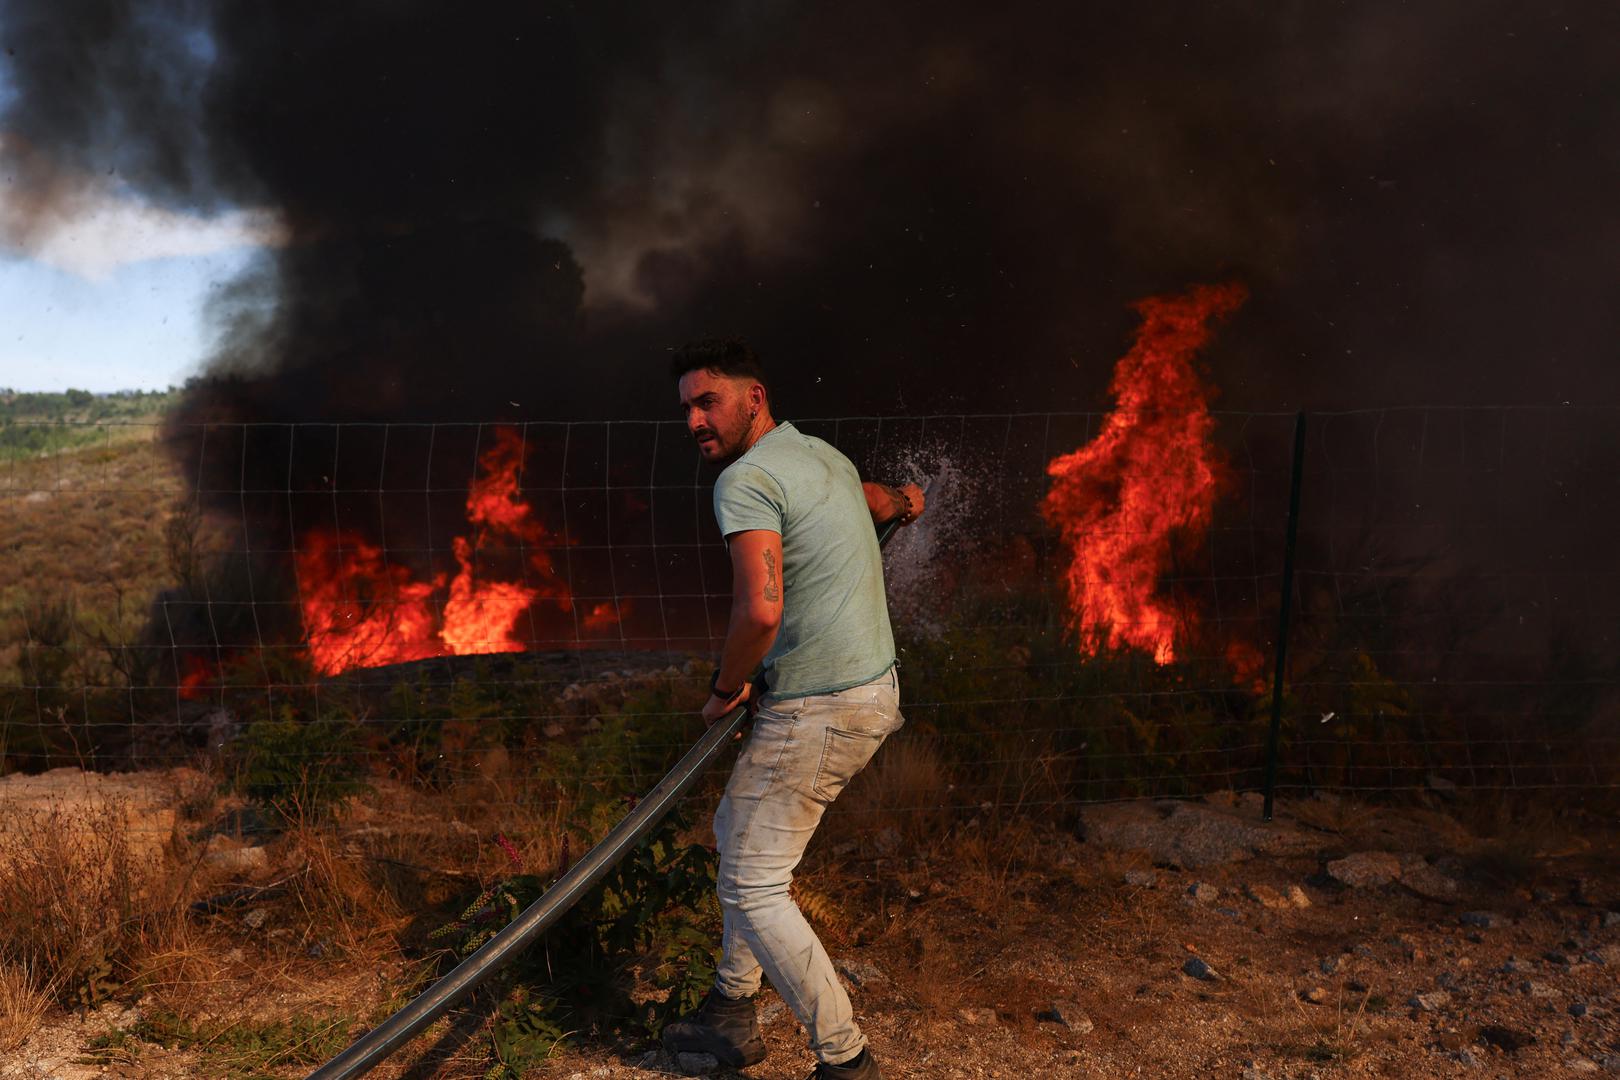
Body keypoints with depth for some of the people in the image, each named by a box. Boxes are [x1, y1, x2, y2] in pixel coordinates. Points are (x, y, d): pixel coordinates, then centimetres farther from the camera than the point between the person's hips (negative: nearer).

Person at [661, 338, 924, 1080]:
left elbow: (760, 609, -29)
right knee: (738, 829, 22)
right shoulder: (826, 456, 12)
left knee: (752, 888, -2)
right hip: (872, 691, 10)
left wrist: (725, 690, -13)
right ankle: (732, 1014, 31)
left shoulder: (746, 480, -17)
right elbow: (876, 497, 35)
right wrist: (897, 502, 56)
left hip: (817, 710, -10)